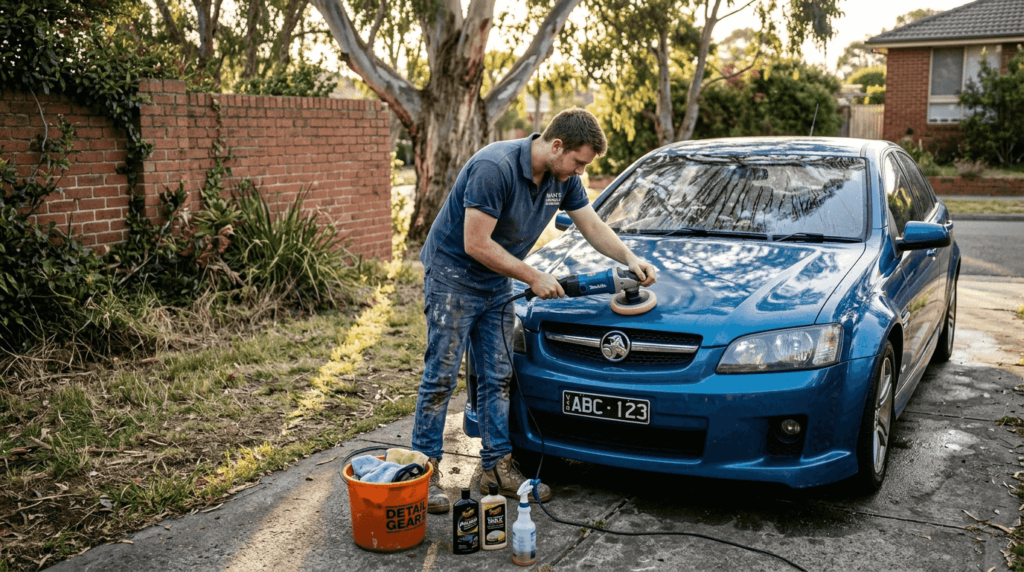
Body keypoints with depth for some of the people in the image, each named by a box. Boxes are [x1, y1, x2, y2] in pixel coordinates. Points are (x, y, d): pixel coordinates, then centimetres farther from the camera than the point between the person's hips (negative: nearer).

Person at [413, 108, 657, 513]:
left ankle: (497, 467, 18)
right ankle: (426, 471, 8)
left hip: (496, 282, 8)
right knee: (441, 377, -3)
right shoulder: (495, 167, -29)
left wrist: (630, 259, -5)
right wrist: (533, 278, -21)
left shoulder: (562, 177, -3)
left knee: (497, 377, 9)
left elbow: (592, 226, 10)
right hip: (452, 274, -8)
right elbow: (476, 244, -28)